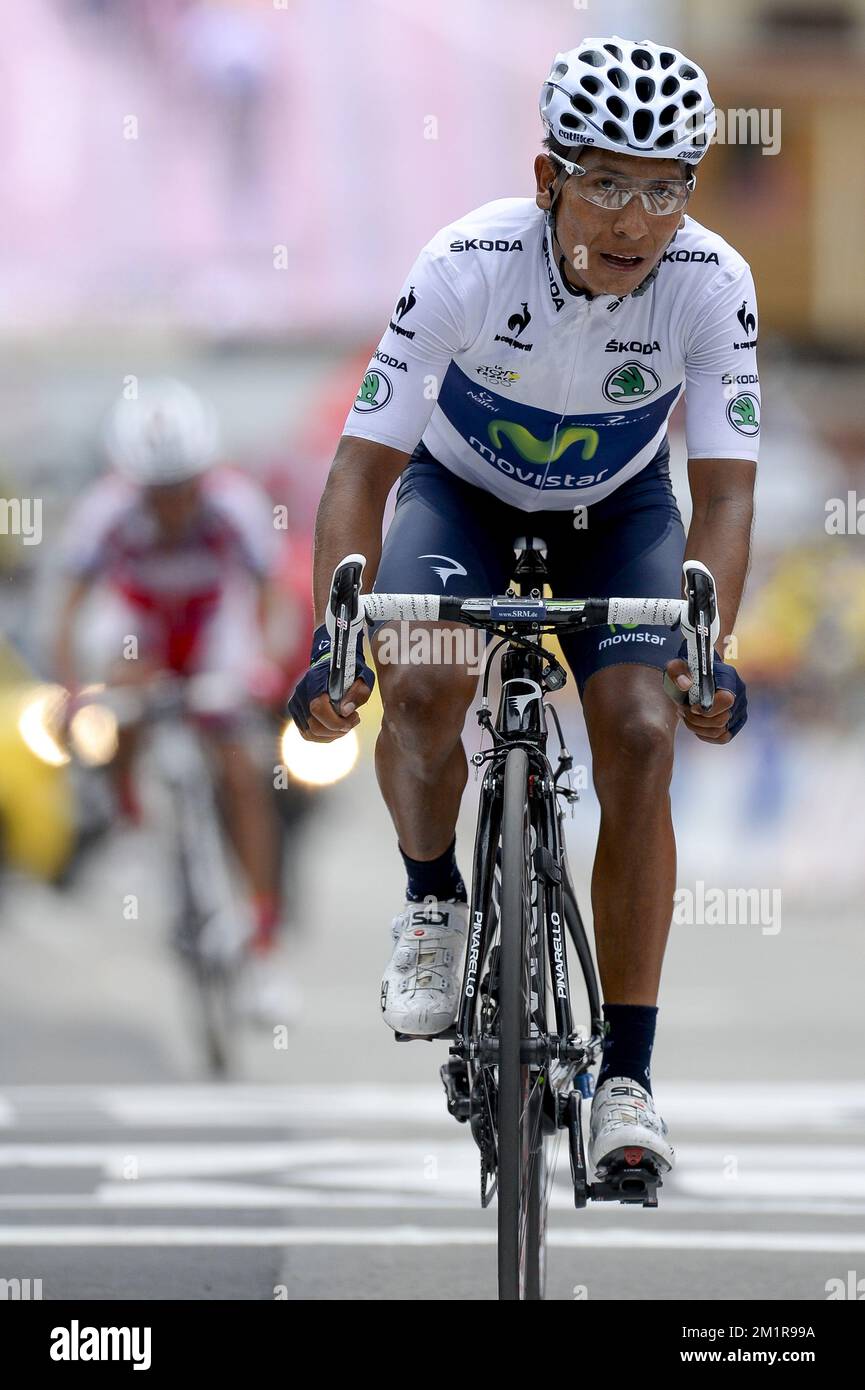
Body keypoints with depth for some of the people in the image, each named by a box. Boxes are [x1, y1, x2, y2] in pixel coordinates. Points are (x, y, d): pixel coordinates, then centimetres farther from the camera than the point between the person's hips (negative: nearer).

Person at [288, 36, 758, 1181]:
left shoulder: (712, 285, -29)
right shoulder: (471, 266, -33)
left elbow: (723, 493, -28)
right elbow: (363, 467, -31)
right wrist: (335, 639, -44)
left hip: (616, 509, 1)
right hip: (463, 490, -1)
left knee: (642, 735, -18)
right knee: (421, 685, -30)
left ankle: (625, 1077, -12)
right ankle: (433, 903, -1)